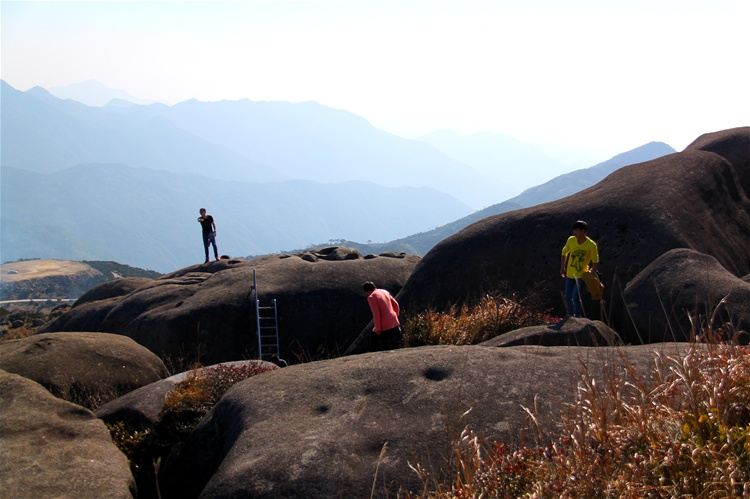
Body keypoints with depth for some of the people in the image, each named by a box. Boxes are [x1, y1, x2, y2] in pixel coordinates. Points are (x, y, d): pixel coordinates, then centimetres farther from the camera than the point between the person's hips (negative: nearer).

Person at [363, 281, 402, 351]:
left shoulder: (371, 297, -12)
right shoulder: (384, 292, 12)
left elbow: (376, 314, -19)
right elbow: (395, 304, 15)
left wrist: (378, 329, -14)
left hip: (384, 327, -7)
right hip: (395, 324, 7)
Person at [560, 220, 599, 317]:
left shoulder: (591, 245, -18)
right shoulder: (571, 240, -8)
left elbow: (595, 262, -8)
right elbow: (564, 253, 9)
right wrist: (562, 268, 8)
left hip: (581, 275, -4)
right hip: (570, 275, 4)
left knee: (576, 297, -14)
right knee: (568, 298, 9)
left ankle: (578, 318, 4)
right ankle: (571, 316, 30)